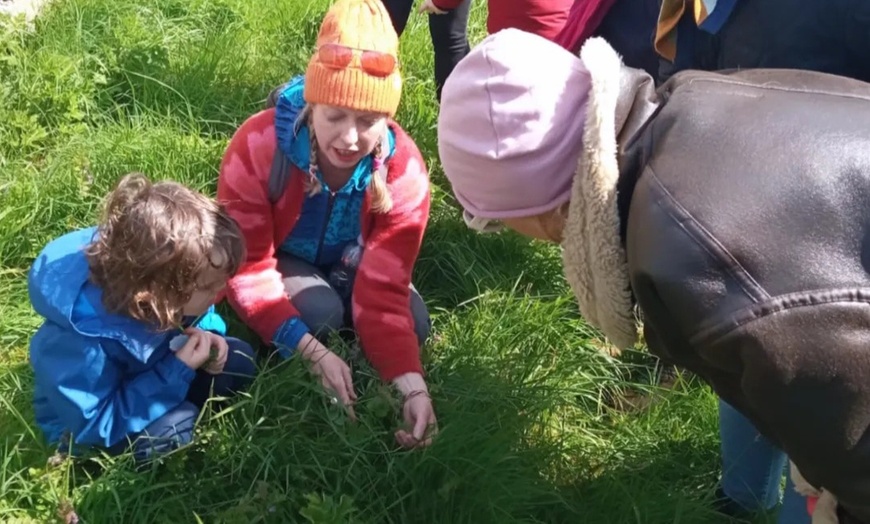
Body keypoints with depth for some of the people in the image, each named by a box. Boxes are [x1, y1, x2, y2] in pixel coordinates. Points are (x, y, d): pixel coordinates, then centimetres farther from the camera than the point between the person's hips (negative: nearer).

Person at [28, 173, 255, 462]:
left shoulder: (165, 270, -21)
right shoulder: (83, 343, -41)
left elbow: (200, 318, 2)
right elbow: (96, 423, -32)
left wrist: (204, 336, -23)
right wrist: (177, 372, -37)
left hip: (151, 370, 6)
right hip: (86, 424, -6)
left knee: (239, 360, -8)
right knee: (173, 428, -31)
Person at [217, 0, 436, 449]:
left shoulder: (404, 170, -28)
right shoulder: (258, 145, -34)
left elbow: (385, 288, -29)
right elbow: (247, 267, -30)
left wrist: (411, 382, -45)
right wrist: (313, 352, -43)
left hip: (348, 265, 3)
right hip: (280, 260, -3)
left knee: (414, 325, -20)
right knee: (319, 312, -33)